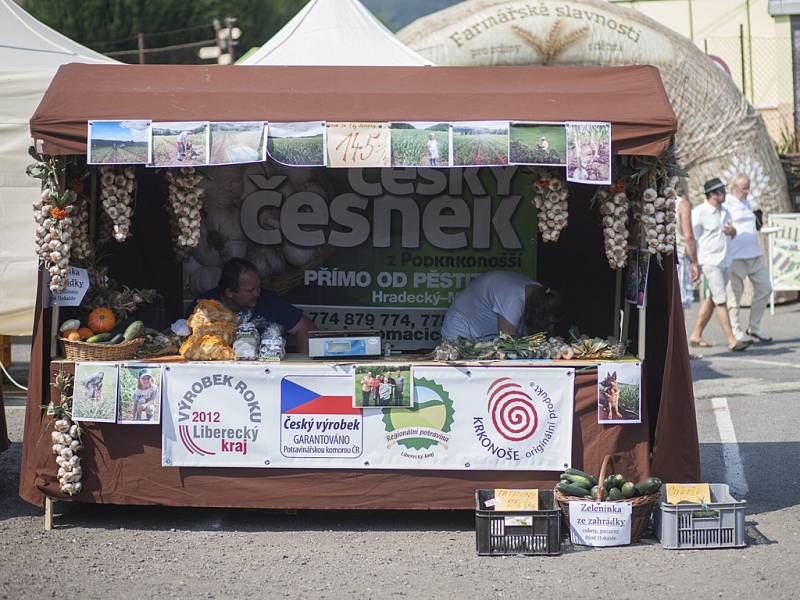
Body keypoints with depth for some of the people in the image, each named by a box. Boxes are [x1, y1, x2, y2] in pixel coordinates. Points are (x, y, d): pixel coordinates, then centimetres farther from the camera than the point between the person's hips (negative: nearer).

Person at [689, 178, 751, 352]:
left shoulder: (724, 212, 14)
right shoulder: (699, 212, -10)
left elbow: (733, 234, 20)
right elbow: (693, 238, -10)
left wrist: (732, 231, -5)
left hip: (724, 261, 8)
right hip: (709, 261, -8)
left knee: (712, 300, 12)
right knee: (721, 301, -12)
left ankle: (696, 336, 22)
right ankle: (732, 341, -14)